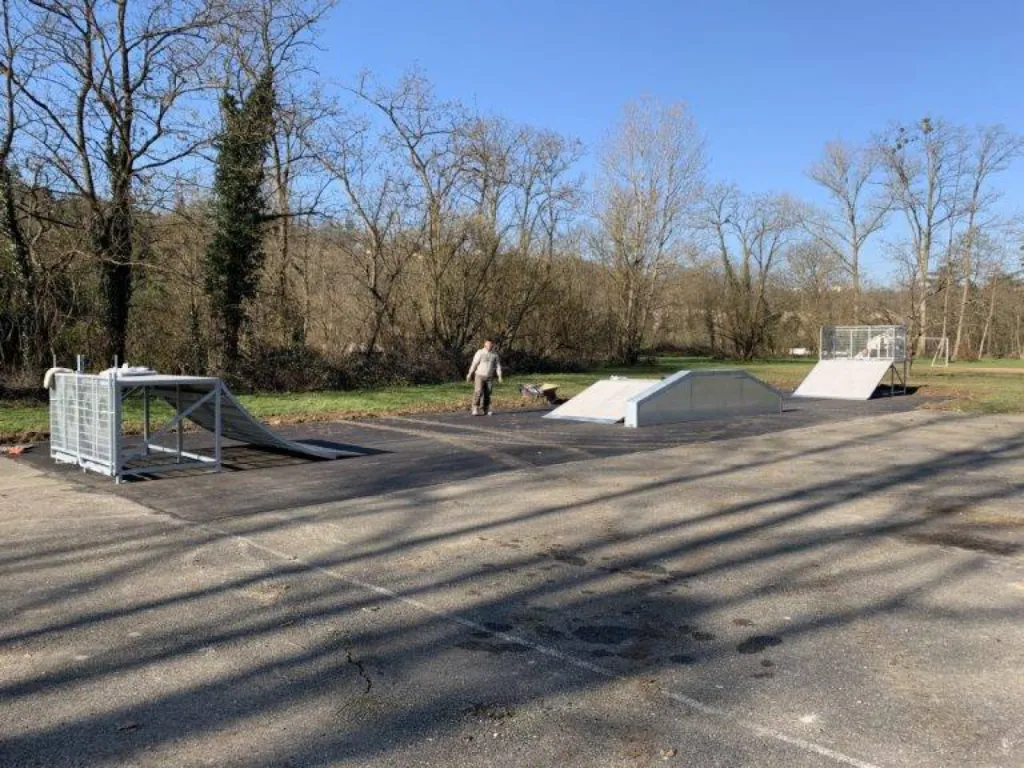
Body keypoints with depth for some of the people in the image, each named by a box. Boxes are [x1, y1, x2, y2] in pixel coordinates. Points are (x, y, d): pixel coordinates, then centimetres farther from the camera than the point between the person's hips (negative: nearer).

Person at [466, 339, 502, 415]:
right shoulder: (480, 352, -6)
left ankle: (485, 409, 11)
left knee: (487, 394, 2)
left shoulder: (495, 354, 4)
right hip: (479, 376, -3)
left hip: (489, 377, 3)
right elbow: (474, 363, -4)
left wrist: (499, 376, -7)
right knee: (478, 393, -12)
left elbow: (498, 365, 4)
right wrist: (470, 374, -1)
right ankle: (475, 410, -12)